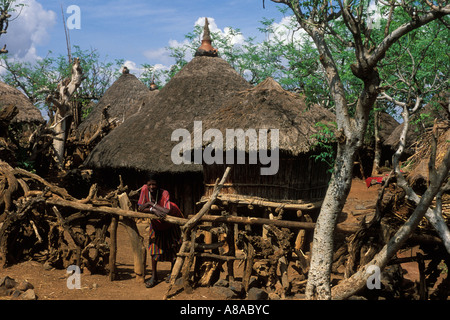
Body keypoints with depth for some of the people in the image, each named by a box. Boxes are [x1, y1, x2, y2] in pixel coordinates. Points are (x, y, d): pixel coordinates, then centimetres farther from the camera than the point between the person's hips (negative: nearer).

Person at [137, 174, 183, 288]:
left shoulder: (164, 193, -33)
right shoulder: (145, 189, -23)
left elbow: (167, 211, -46)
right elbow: (140, 208, -23)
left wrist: (151, 204, -38)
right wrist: (153, 210, -38)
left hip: (171, 221, -3)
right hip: (156, 223, 3)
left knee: (173, 248, 5)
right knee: (154, 247, 3)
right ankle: (154, 276, 11)